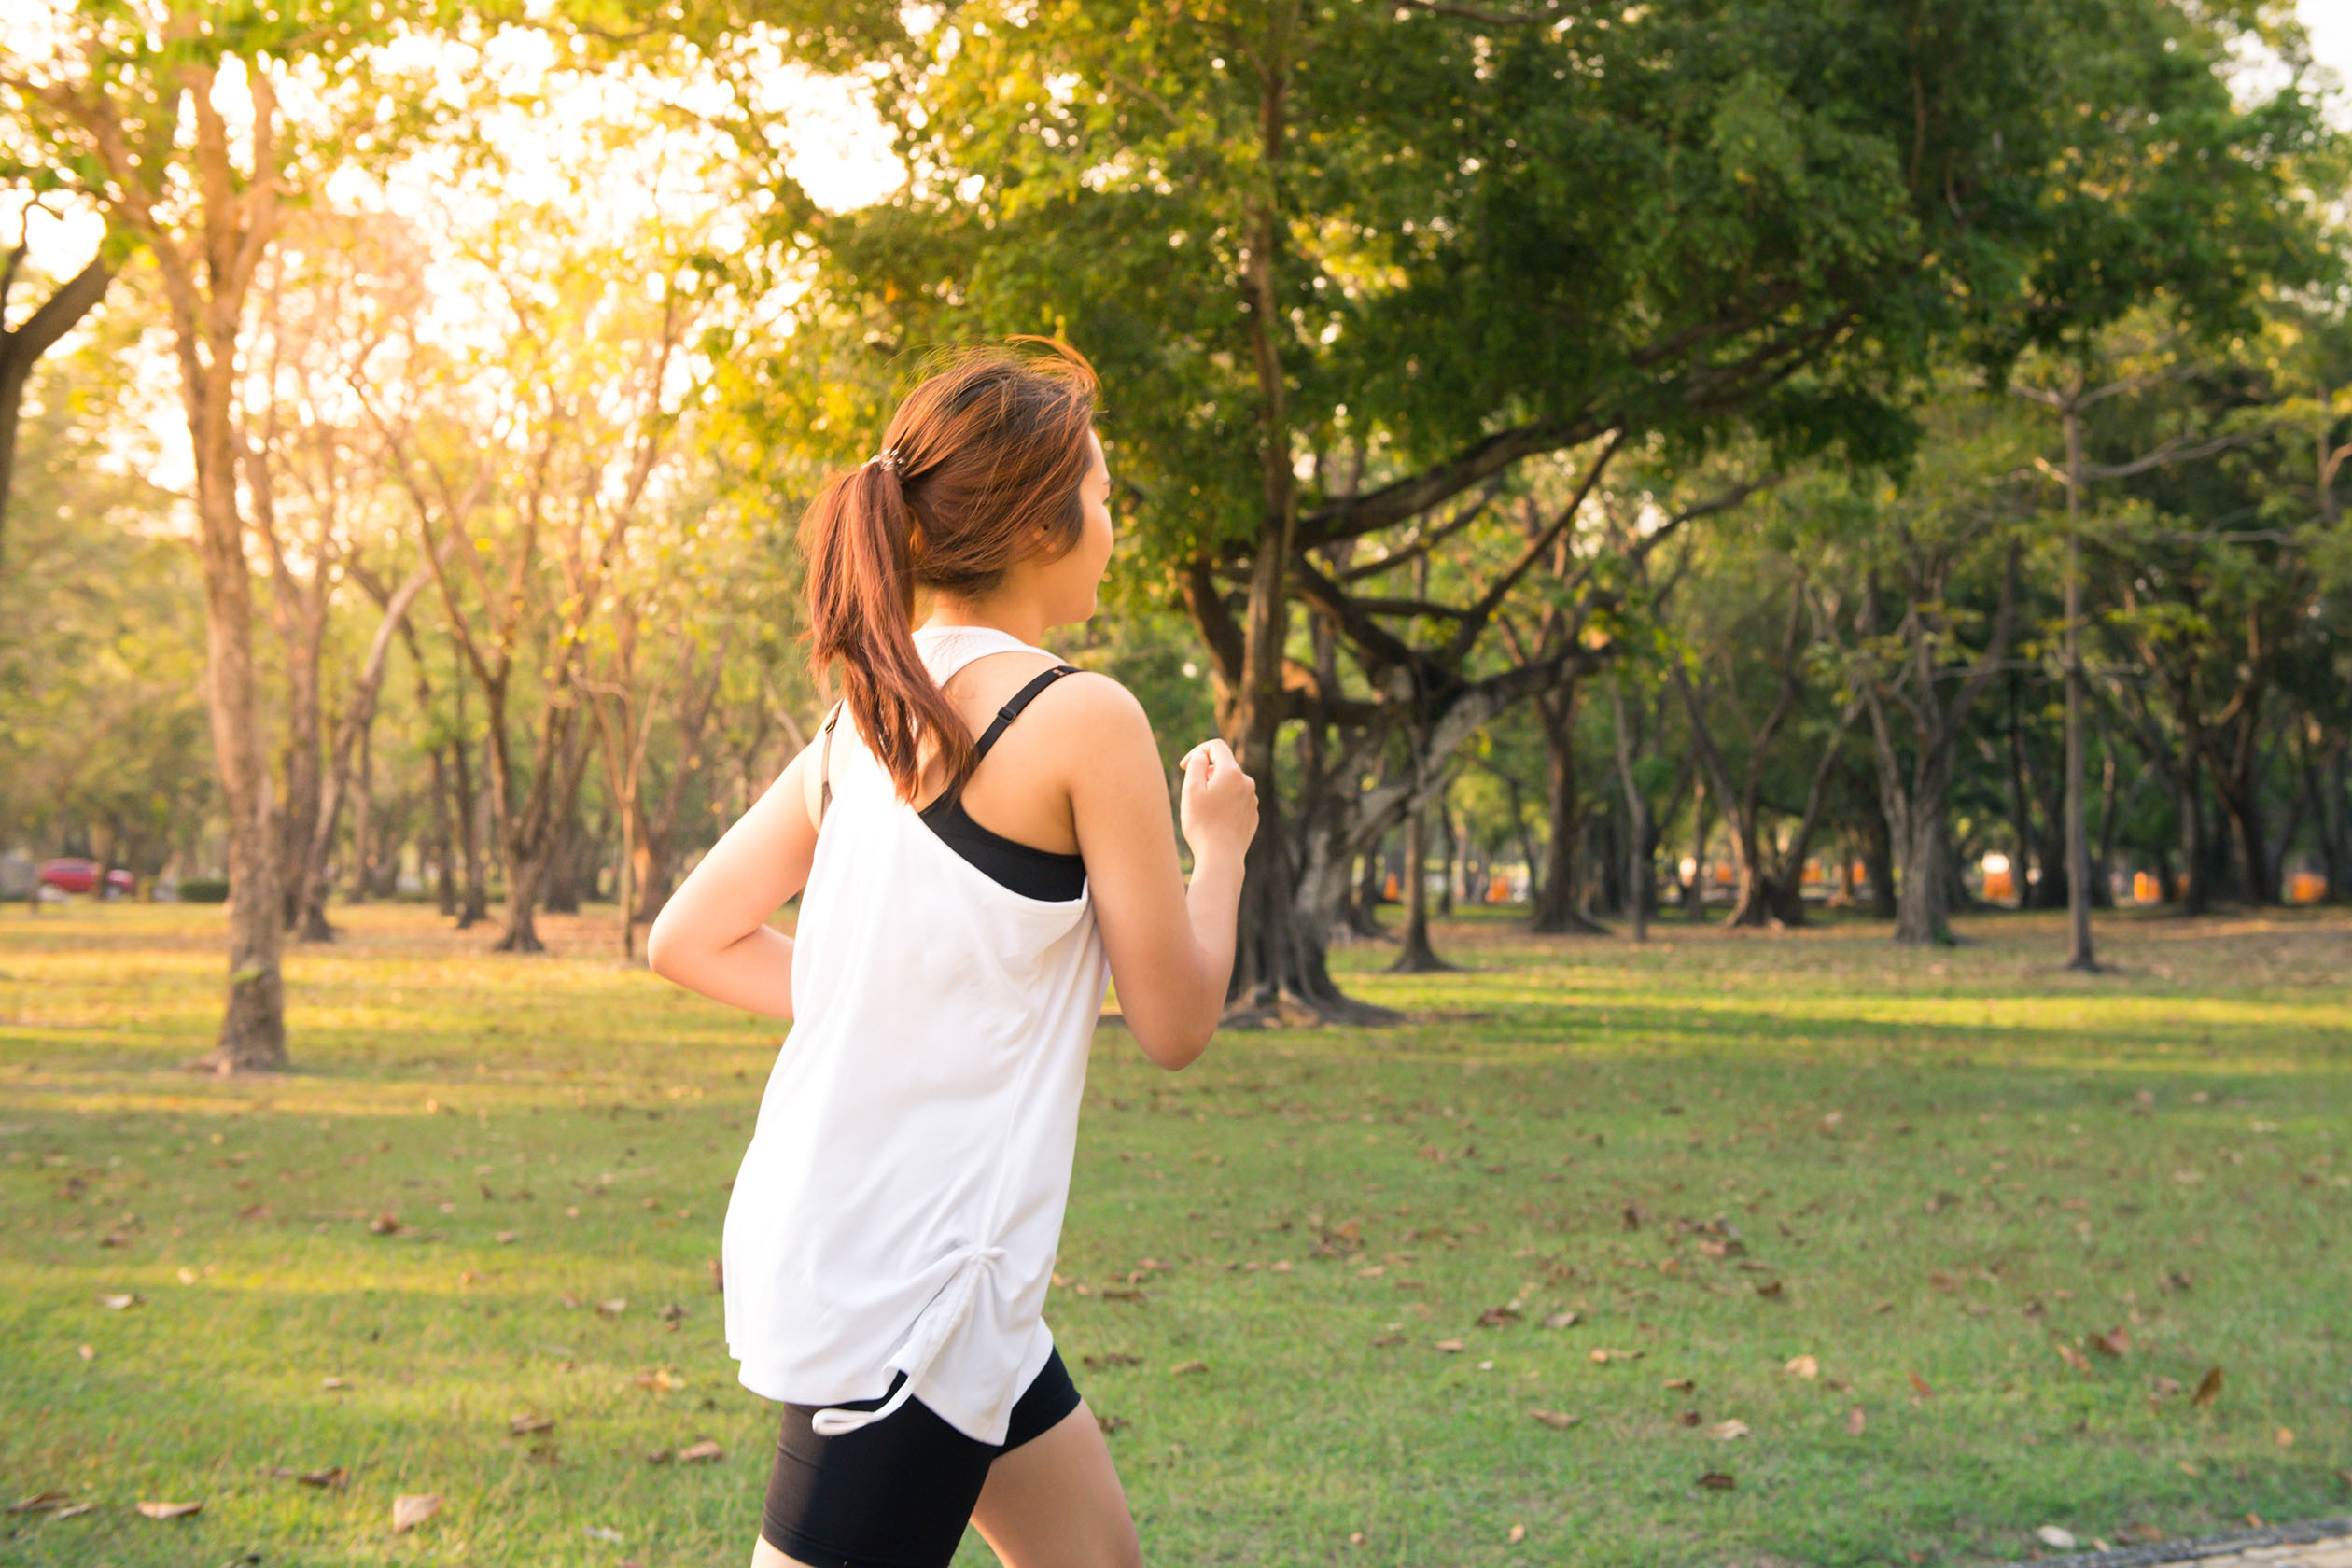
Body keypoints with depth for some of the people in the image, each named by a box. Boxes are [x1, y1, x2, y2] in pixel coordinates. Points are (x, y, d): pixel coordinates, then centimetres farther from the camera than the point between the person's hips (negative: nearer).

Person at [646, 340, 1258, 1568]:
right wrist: (1220, 844, 9)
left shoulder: (863, 718, 8)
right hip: (904, 1281, -9)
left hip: (822, 1229, 9)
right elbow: (1174, 1024, -7)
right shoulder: (1083, 718, -14)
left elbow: (687, 938, 12)